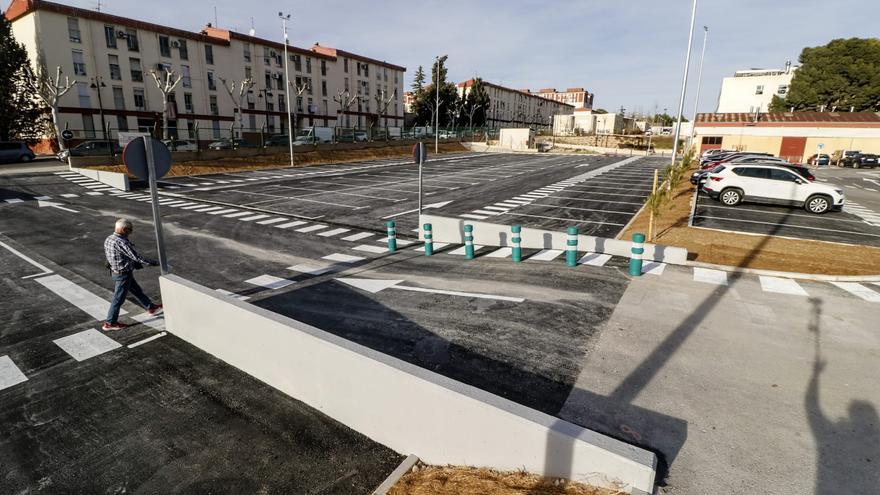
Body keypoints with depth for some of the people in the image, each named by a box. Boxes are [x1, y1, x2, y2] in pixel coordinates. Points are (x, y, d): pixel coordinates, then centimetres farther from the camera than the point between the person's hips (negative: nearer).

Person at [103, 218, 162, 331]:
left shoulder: (108, 239, 1)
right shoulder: (121, 243, -28)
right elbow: (136, 257, -27)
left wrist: (135, 264, 16)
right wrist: (155, 263, -20)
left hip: (116, 272, 9)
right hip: (124, 275, -9)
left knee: (137, 291, 22)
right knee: (119, 299, 6)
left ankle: (151, 308, 37)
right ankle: (109, 323, 20)